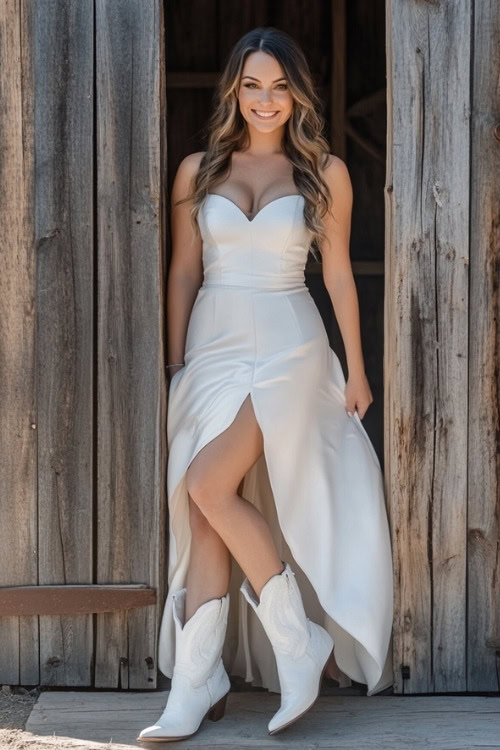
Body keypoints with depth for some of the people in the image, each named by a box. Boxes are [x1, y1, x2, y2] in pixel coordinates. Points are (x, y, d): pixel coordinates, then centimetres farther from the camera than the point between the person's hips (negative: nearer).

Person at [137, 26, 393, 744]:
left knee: (208, 486, -19)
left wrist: (356, 370, 6)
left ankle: (297, 640, -4)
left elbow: (338, 274, 6)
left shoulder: (325, 173, 4)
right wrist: (175, 363, 9)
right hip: (213, 344, 3)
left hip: (288, 347, -3)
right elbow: (184, 272, 11)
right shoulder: (198, 170, 9)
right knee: (206, 509, -2)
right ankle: (196, 688, 1)